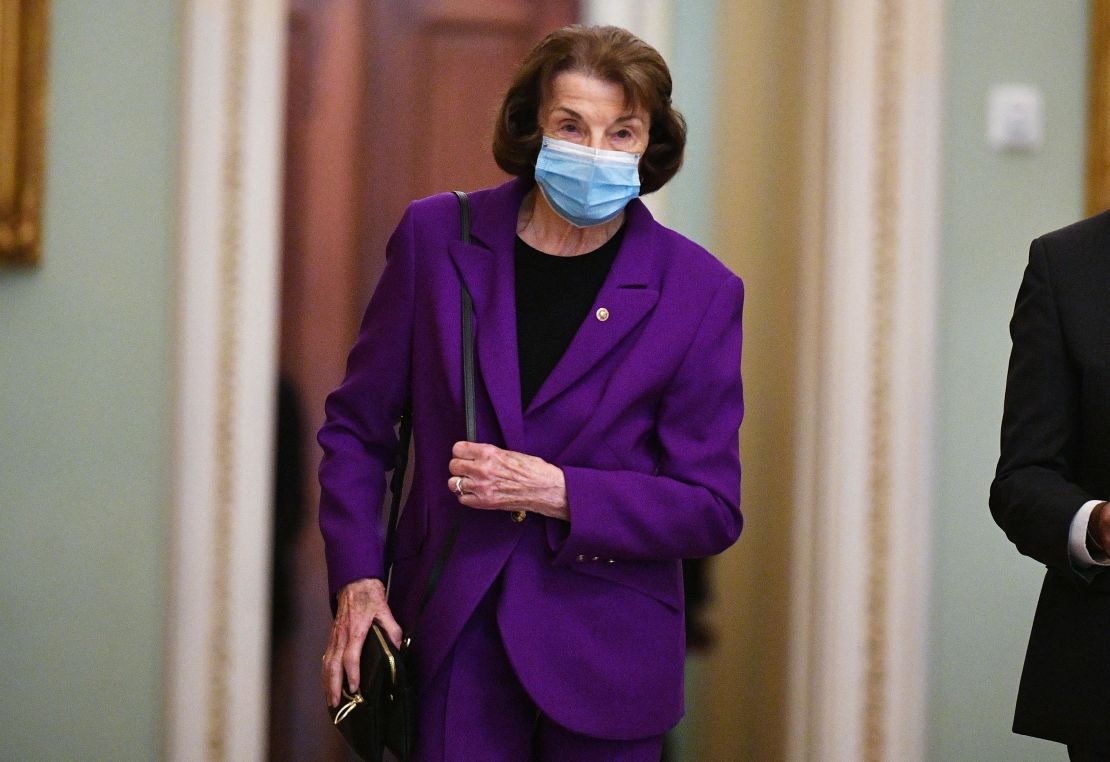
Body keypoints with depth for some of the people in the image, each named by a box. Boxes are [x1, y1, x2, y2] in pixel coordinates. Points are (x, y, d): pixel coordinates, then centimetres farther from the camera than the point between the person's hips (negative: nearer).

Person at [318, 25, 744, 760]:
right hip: (452, 636, 1)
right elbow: (357, 425, 9)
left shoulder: (699, 290, -5)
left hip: (605, 657, -1)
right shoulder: (438, 237, 0)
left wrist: (556, 492, -15)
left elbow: (712, 510, -4)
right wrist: (356, 579, -3)